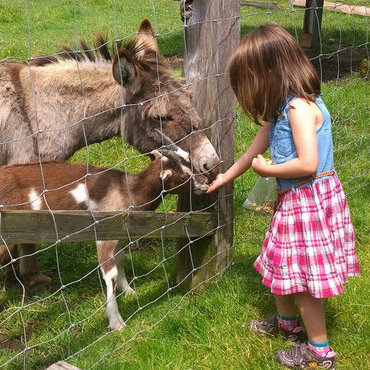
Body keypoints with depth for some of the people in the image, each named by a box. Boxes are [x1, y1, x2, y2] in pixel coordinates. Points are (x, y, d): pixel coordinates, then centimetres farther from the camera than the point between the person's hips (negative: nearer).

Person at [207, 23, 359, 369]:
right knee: (280, 265, 22)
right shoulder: (281, 107, 7)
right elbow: (256, 149, 17)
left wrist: (267, 170, -12)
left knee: (301, 275, 3)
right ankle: (287, 322, 45)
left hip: (309, 201, -9)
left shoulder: (299, 106, -22)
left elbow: (307, 163, -28)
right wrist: (224, 178, 26)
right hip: (292, 200, 9)